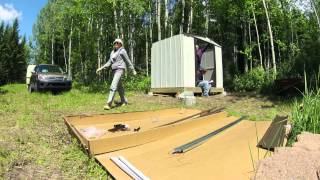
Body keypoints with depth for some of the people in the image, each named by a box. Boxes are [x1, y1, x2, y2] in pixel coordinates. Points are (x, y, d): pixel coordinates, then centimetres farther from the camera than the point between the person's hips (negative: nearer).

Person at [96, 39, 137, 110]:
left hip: (120, 70, -8)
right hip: (114, 70, 8)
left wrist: (133, 70, 2)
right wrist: (101, 68, 7)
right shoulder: (112, 52, 18)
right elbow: (109, 62, 17)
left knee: (113, 86, -19)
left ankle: (109, 104, -22)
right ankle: (124, 101, 32)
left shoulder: (122, 51, -3)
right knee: (119, 87, 16)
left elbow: (128, 61, -2)